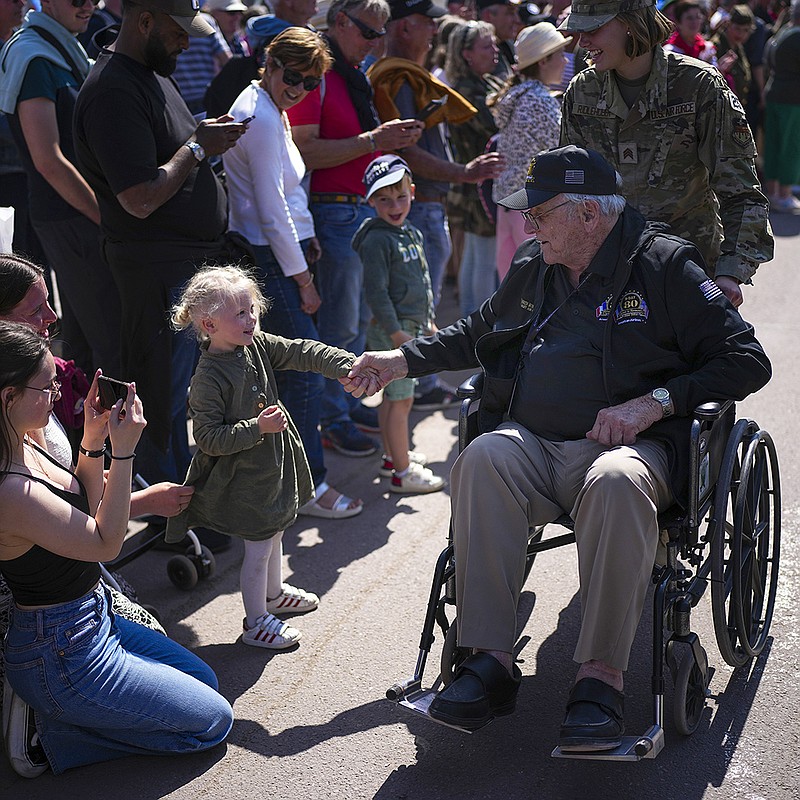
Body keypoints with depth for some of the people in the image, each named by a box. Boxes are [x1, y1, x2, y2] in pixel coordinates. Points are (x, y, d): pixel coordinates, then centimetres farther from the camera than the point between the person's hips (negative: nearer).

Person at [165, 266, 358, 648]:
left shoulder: (257, 345, -5)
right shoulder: (207, 379, -26)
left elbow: (302, 352, -5)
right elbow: (209, 440, -26)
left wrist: (349, 365, -17)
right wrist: (258, 427, -31)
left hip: (274, 464, 8)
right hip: (244, 477, -8)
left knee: (274, 532, 26)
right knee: (259, 547, 3)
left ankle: (274, 593, 49)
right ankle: (255, 623, 20)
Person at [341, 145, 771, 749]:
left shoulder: (664, 265, 1)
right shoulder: (533, 268, 19)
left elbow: (747, 361, -2)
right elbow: (478, 331, 37)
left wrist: (654, 403, -12)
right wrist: (403, 360, 27)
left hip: (626, 446, -4)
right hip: (532, 444, 4)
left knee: (616, 482, -39)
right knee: (482, 459, -30)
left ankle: (602, 676, -33)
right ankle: (491, 661, -30)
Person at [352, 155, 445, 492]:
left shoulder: (413, 234, 13)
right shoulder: (376, 240, -16)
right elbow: (376, 291, -19)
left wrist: (429, 322, 24)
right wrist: (395, 331, -20)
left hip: (411, 328, 9)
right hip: (391, 330, -9)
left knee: (393, 397, 19)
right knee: (400, 400, -6)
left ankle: (392, 456, 30)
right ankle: (402, 473, -1)